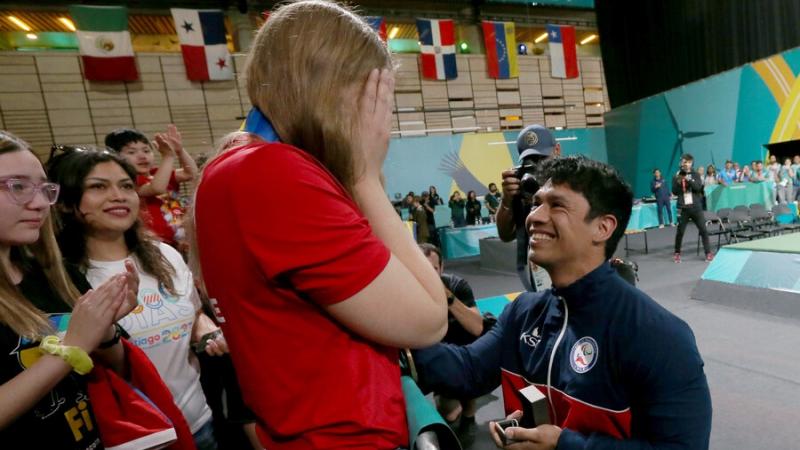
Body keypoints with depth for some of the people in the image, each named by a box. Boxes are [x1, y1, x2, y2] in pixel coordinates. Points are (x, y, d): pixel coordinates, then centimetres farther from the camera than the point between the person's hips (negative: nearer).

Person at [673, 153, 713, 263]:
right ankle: (677, 253, 15)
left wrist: (690, 180, -22)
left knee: (703, 230, 0)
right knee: (680, 231, 1)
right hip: (683, 208, -1)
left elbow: (698, 187, -9)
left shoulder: (695, 174, 6)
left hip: (696, 207, 1)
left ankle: (708, 253, 9)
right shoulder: (677, 176, 4)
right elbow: (674, 192, -2)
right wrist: (678, 182, -18)